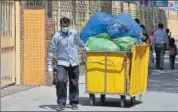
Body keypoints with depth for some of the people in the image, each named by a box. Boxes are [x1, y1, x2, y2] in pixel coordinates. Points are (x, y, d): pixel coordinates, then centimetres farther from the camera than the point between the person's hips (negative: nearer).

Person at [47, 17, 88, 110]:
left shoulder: (74, 33, 2)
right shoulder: (56, 36, -7)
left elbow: (79, 42, 25)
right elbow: (51, 51, -4)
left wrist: (85, 47, 42)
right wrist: (49, 65, -6)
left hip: (74, 63, 3)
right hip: (62, 63, -3)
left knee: (74, 84, 9)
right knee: (60, 81, -20)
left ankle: (74, 103, 23)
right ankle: (61, 103, -11)